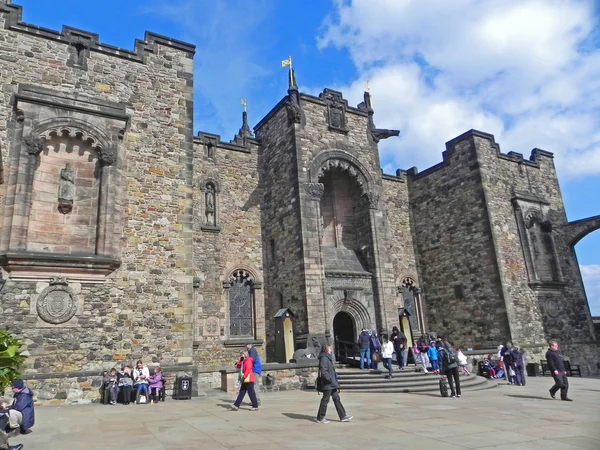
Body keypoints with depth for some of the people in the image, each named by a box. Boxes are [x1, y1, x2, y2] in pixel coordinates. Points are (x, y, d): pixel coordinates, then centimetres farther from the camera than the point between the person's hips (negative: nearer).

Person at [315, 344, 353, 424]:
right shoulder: (324, 358, -17)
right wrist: (331, 379, -22)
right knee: (325, 400, 0)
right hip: (328, 384, -10)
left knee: (336, 399, 10)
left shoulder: (328, 358, 15)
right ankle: (320, 418, 12)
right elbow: (323, 372, -24)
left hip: (332, 384, 10)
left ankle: (343, 416, 15)